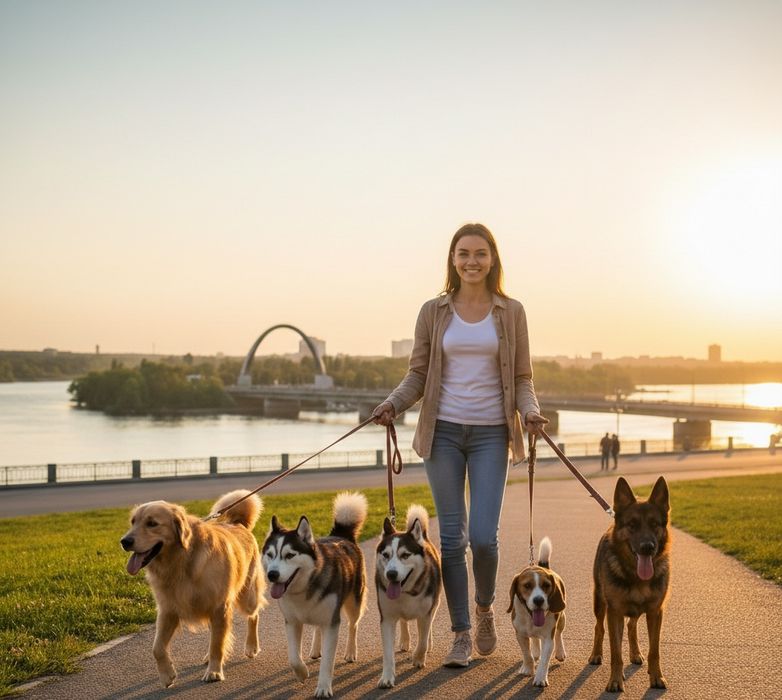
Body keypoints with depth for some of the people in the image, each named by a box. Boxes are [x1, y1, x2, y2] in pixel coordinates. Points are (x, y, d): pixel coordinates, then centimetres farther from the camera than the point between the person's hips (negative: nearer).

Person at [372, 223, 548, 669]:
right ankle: (462, 635, 13)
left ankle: (485, 607, 22)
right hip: (443, 431, 1)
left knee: (484, 535, -8)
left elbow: (522, 378, 6)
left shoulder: (511, 312, 4)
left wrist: (531, 412, -13)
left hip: (491, 434, -1)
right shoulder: (434, 311, 5)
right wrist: (392, 405, -10)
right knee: (452, 536, 2)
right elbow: (418, 374, 8)